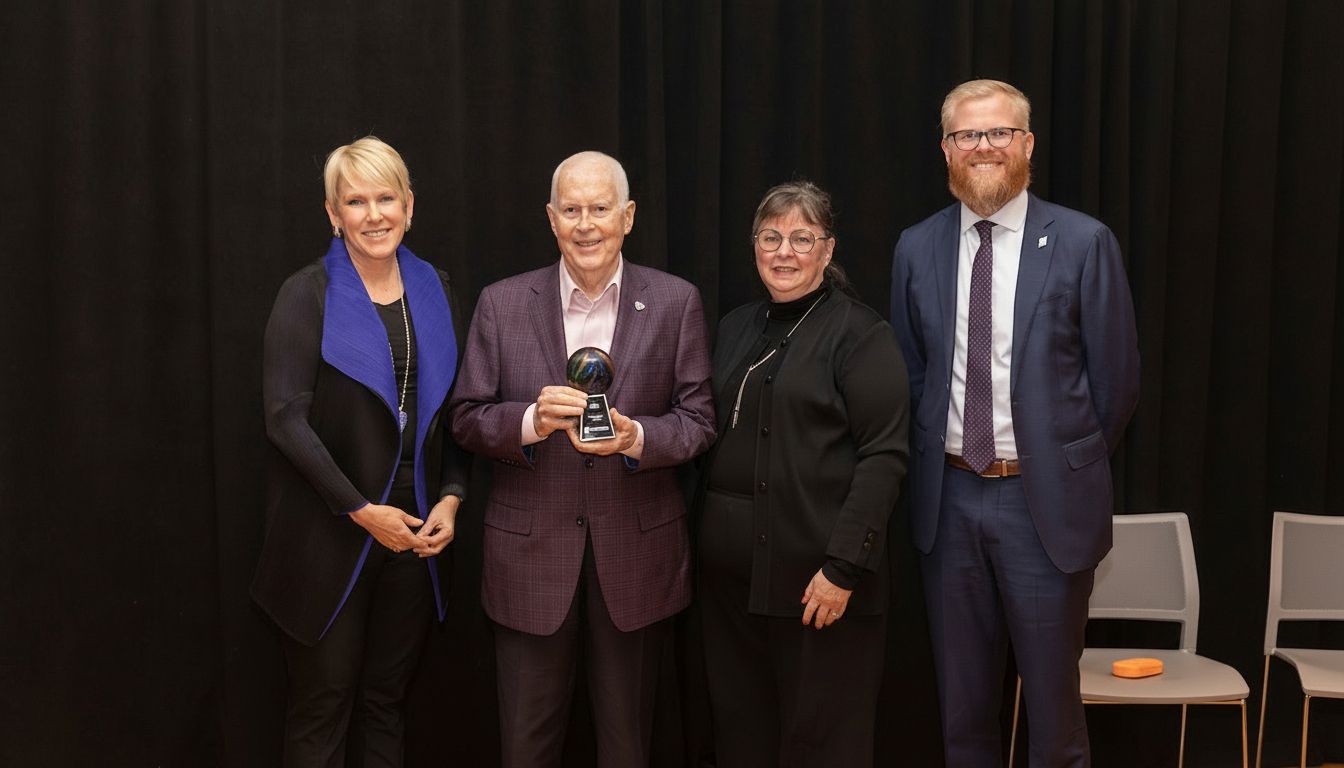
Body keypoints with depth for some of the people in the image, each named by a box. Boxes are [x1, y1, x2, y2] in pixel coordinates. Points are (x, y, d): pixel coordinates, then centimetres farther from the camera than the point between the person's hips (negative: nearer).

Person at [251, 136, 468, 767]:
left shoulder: (434, 290, 8)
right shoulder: (308, 295, -5)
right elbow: (285, 417, -13)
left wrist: (450, 497, -3)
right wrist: (362, 512, -17)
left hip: (416, 530, 4)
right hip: (329, 535, -4)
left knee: (387, 698, 14)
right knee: (323, 703, 6)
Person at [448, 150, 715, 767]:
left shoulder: (676, 303, -1)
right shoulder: (502, 304, 0)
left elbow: (698, 421, -1)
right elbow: (467, 420, 0)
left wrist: (634, 437, -21)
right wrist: (532, 420, -20)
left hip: (636, 551, 0)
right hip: (531, 553, 0)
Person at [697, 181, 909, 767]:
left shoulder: (860, 334, -6)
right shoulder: (736, 328, 13)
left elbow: (884, 456, -13)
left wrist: (843, 566, -18)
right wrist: (702, 537, 8)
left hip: (818, 575, -6)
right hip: (730, 573, 6)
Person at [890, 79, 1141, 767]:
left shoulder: (1083, 243, -6)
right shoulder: (917, 248, 4)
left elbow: (1116, 377, -2)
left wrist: (1070, 465, 4)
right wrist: (937, 458, 7)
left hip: (1045, 501, -3)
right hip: (948, 497, 3)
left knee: (1052, 695, 10)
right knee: (961, 698, 16)